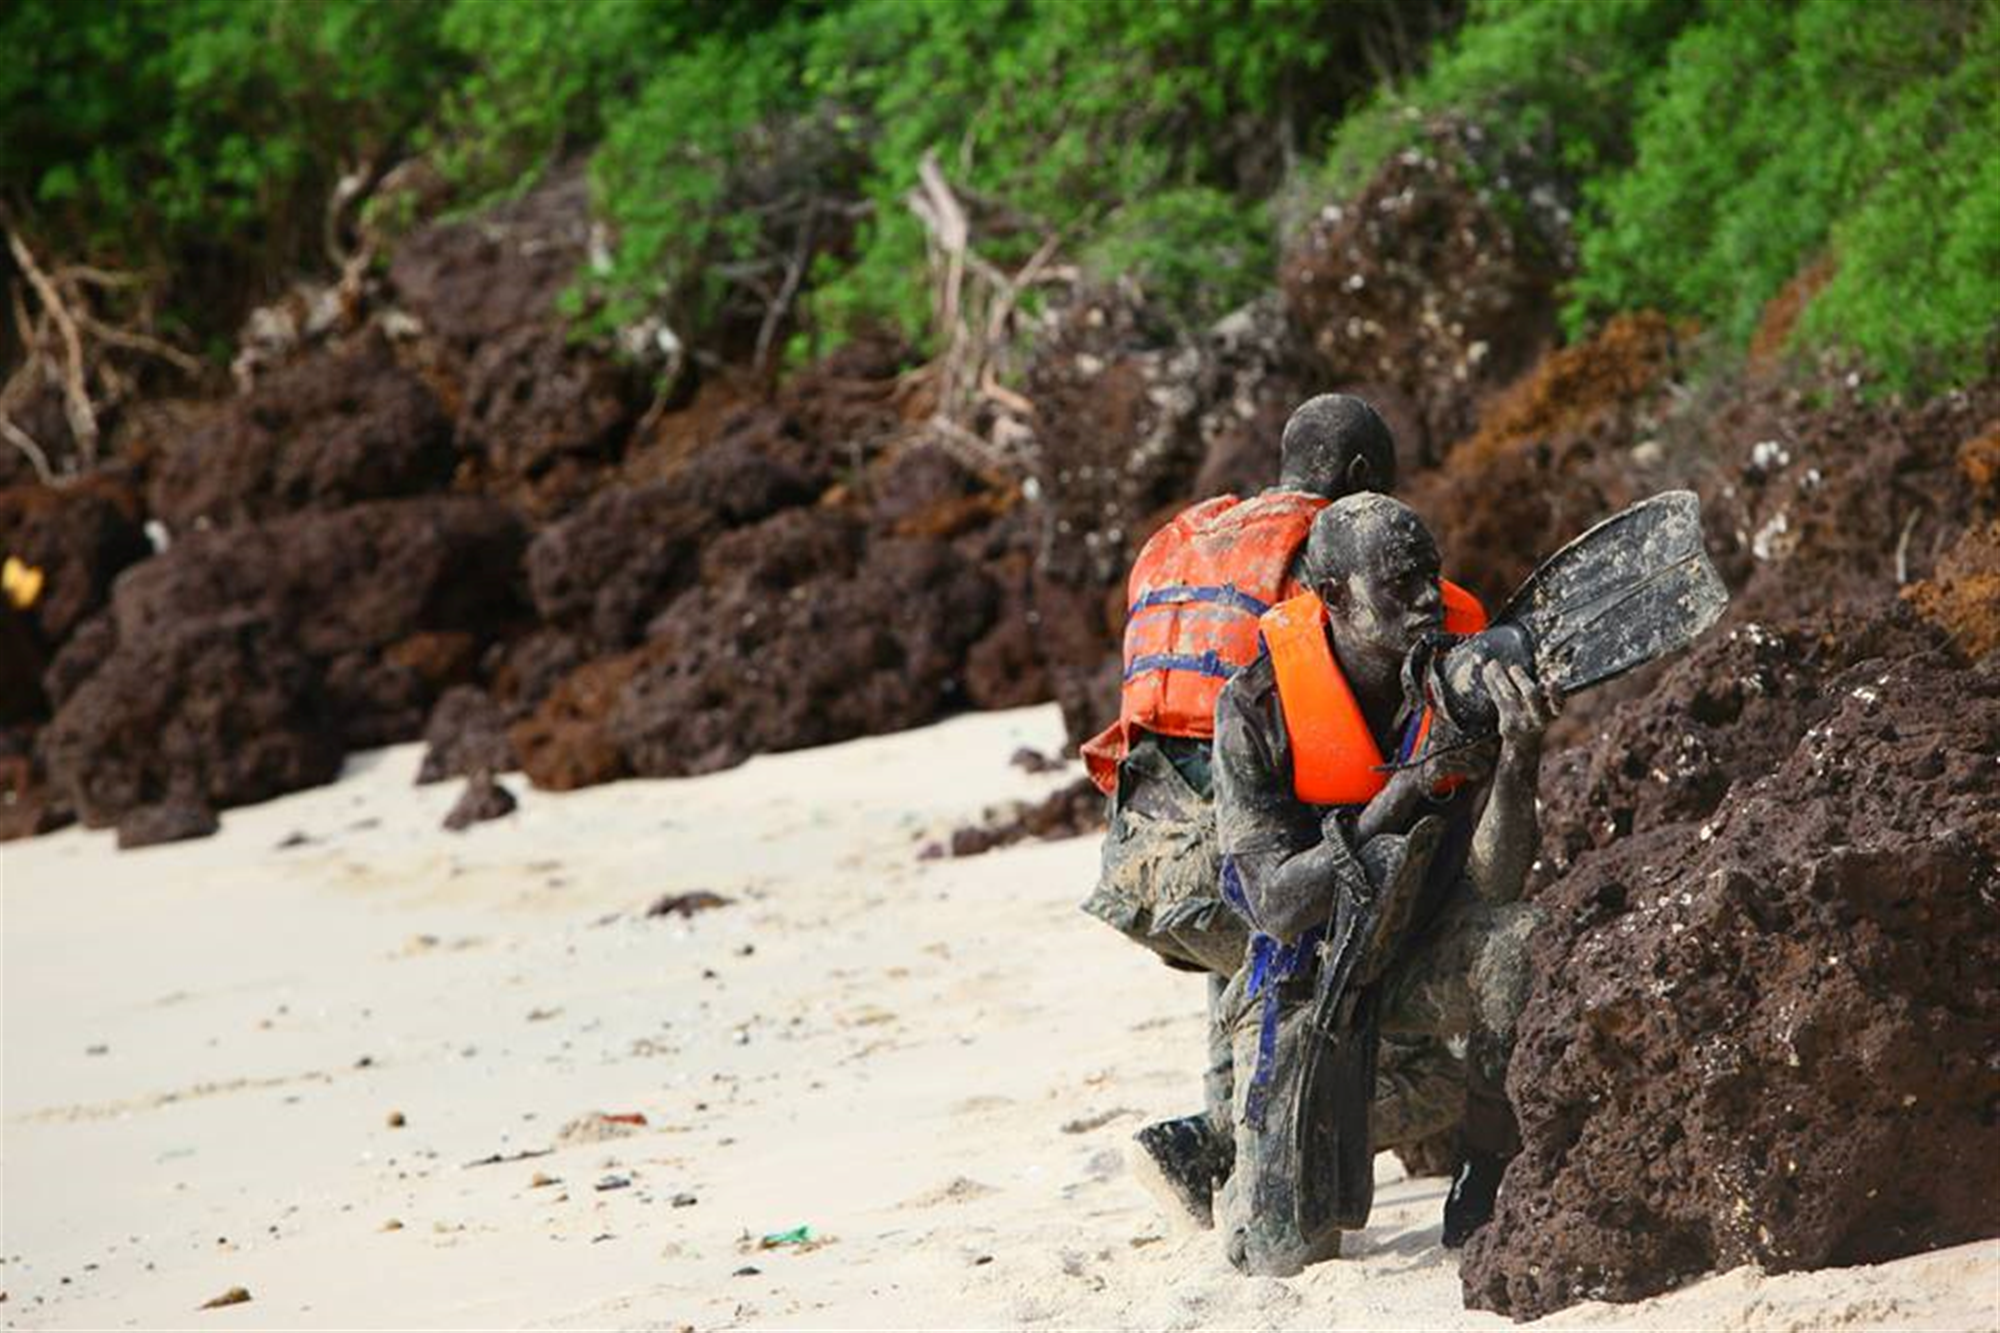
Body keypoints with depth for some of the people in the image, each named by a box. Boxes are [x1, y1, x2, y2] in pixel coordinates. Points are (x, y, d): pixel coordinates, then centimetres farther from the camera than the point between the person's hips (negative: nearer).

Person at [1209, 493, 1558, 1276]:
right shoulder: (1257, 710, -19)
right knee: (1288, 1256, -14)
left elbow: (1492, 884, -20)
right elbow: (1278, 906, -24)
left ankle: (1483, 1200, -17)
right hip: (1305, 974, -2)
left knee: (1520, 944, -35)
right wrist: (1401, 795, -34)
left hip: (1418, 963, 2)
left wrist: (1518, 754, -38)